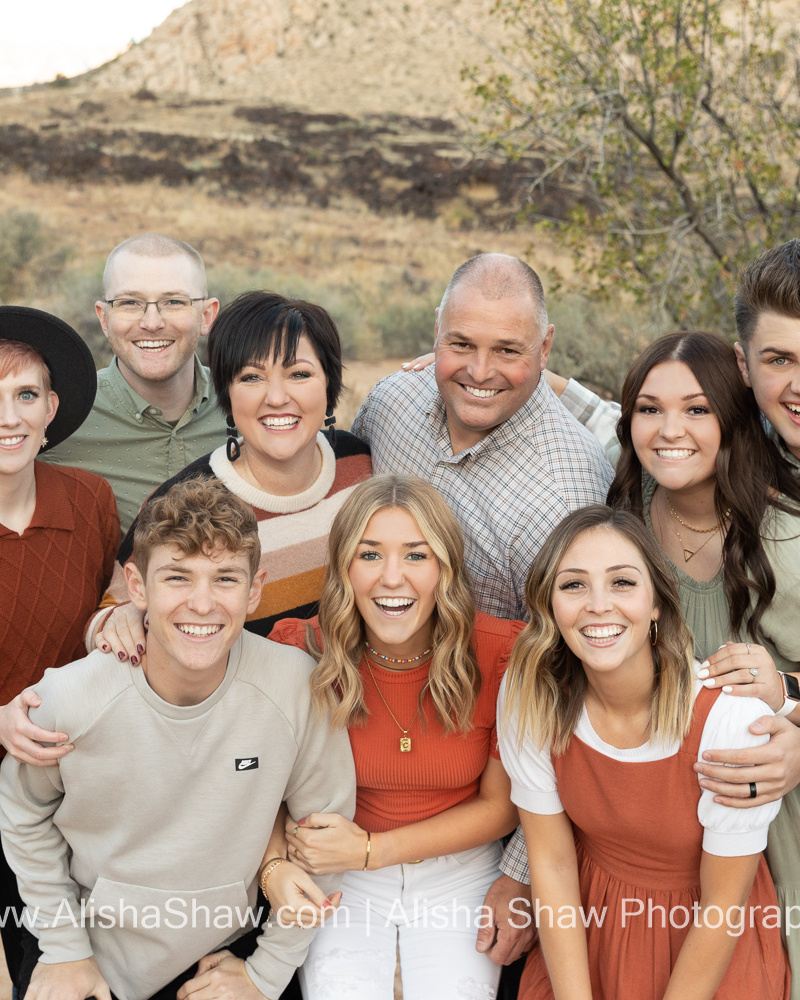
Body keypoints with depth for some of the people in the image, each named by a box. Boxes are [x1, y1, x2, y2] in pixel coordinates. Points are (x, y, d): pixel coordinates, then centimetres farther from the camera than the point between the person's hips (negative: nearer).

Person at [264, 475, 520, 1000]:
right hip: (340, 882, 0)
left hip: (459, 874, 0)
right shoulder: (300, 651, -13)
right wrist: (276, 864, -19)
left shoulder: (503, 654, -15)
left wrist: (371, 850, -14)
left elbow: (501, 806, -6)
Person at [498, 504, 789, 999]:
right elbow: (552, 861, -8)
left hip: (706, 942, -2)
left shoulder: (731, 717, -28)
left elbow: (723, 906, -16)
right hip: (587, 922, 2)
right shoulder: (529, 698, -17)